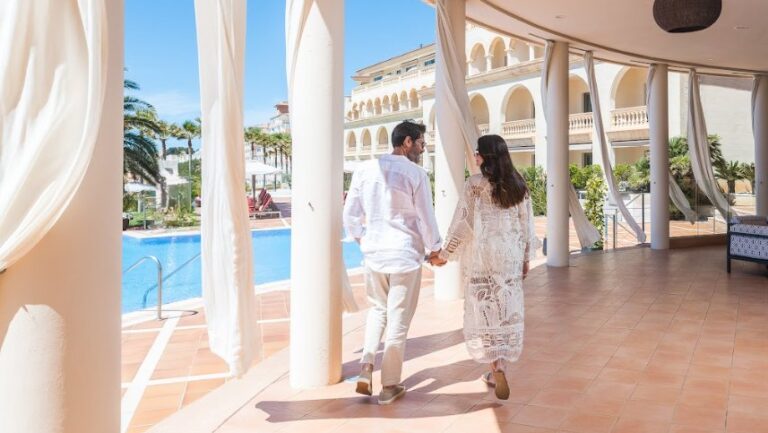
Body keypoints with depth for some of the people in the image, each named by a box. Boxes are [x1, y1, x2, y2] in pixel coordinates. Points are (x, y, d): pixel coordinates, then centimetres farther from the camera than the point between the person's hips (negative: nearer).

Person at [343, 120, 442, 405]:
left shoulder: (365, 169, 2)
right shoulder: (415, 173, -11)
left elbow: (350, 215, 5)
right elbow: (426, 218, -8)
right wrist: (434, 249, 8)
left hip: (373, 252, 4)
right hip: (405, 255, -4)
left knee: (378, 310, 24)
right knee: (398, 320, 7)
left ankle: (365, 369, 11)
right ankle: (389, 386, 17)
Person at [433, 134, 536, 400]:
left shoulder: (475, 184, -10)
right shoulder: (518, 185, 5)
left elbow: (462, 223, -11)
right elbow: (527, 225, 7)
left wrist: (444, 255, -1)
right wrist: (526, 258, 17)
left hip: (483, 256, -4)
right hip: (511, 256, 5)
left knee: (484, 311, 3)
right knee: (506, 311, 11)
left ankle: (497, 371, -7)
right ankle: (496, 371, 21)